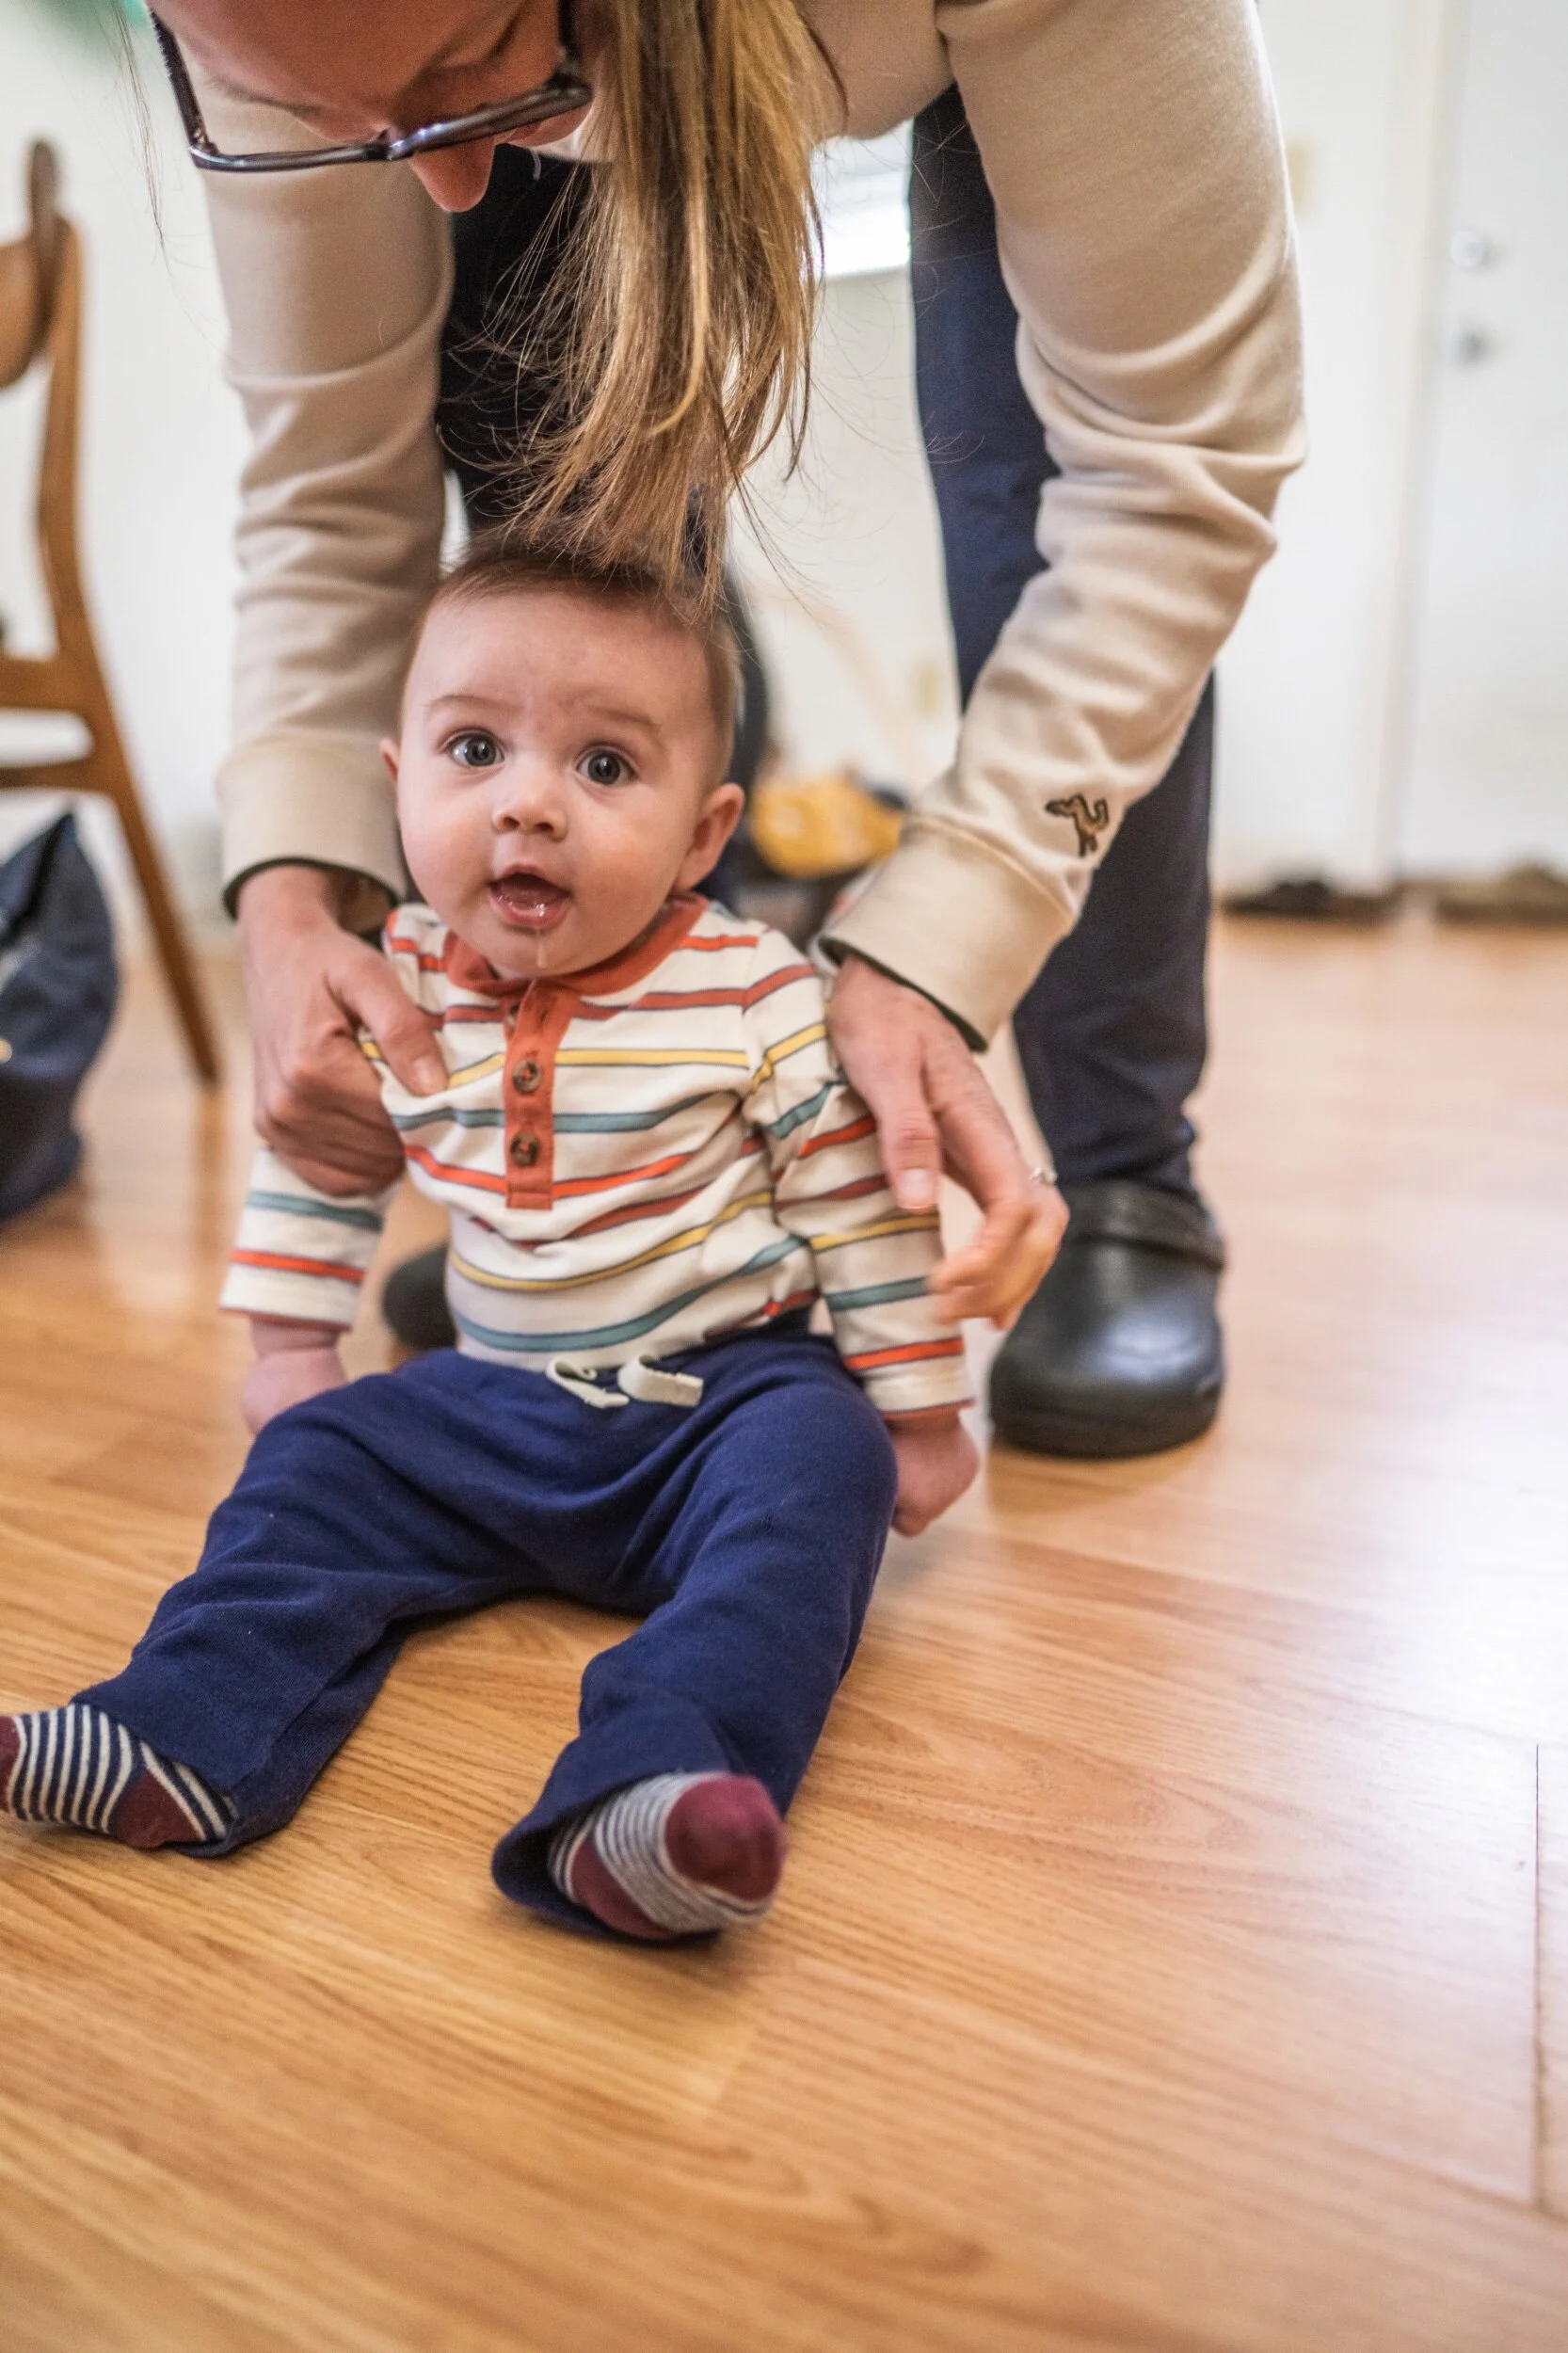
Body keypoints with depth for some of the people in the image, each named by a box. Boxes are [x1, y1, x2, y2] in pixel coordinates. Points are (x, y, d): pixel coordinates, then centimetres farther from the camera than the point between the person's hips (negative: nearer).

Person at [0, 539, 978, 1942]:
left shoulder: (753, 998, -15)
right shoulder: (400, 989, -4)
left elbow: (860, 1203, -7)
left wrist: (919, 1416, -3)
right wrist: (291, 1344, 15)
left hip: (728, 1395, -4)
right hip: (501, 1406, 4)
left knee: (815, 1471, -31)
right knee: (319, 1465, -8)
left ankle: (639, 1804, -46)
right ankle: (183, 1746, -12)